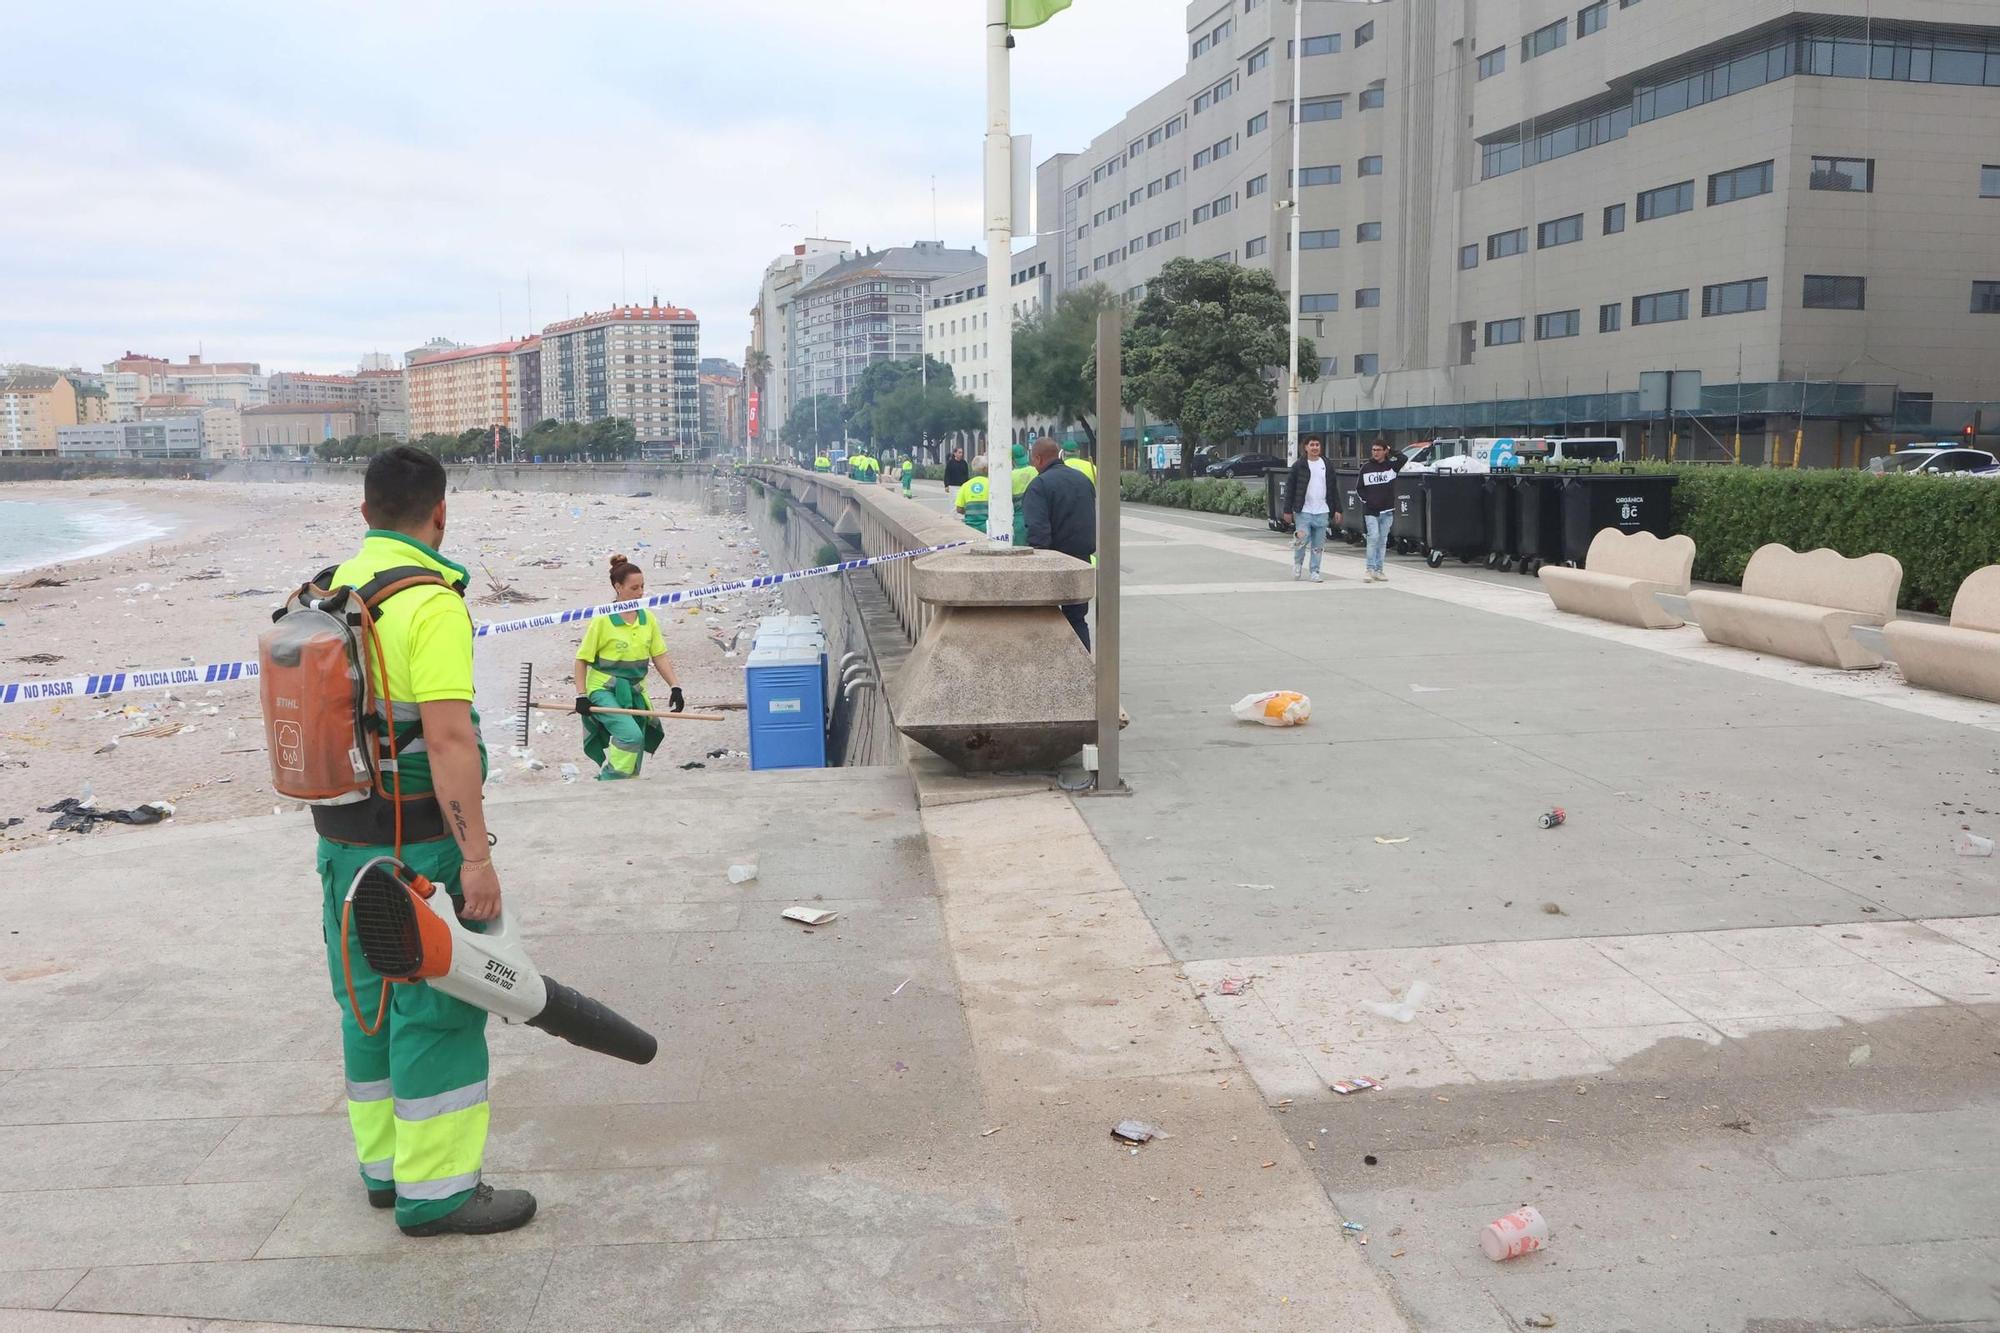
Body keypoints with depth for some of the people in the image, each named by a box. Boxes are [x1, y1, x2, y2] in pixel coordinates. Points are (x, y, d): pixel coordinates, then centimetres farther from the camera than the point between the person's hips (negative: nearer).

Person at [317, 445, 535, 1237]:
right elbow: (448, 737, -24)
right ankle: (435, 1190, 6)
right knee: (438, 1006, -1)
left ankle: (386, 1163, 28)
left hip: (345, 838, 8)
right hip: (419, 844, -8)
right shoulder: (431, 602, -17)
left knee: (370, 1000, 16)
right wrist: (477, 855, -22)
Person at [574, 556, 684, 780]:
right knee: (631, 735, -26)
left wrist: (675, 687, -2)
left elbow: (660, 656, 8)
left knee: (634, 753, 7)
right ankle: (609, 782, -13)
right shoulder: (603, 620, -11)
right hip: (604, 690, -6)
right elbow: (582, 659, -5)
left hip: (635, 692, 6)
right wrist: (581, 696, -11)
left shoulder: (647, 618, 4)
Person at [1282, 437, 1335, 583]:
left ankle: (1315, 572, 13)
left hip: (1322, 512, 3)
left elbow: (1333, 489, 15)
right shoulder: (1299, 466, -1)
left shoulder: (1327, 465, 10)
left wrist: (1335, 510, 10)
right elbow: (1290, 488, 0)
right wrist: (1288, 510, -4)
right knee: (1302, 538, -12)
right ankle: (1298, 562, 15)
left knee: (1318, 545, 4)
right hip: (1304, 511, -3)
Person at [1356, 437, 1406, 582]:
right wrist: (1366, 499, -5)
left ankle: (1378, 570, 14)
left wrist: (1391, 452, -8)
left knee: (1382, 540, 7)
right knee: (1373, 537, -13)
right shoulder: (1366, 467, 3)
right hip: (1370, 510, -2)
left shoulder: (1391, 465, 2)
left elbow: (1403, 458, -16)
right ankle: (1370, 569, -9)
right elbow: (1360, 488, 9)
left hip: (1387, 510, 2)